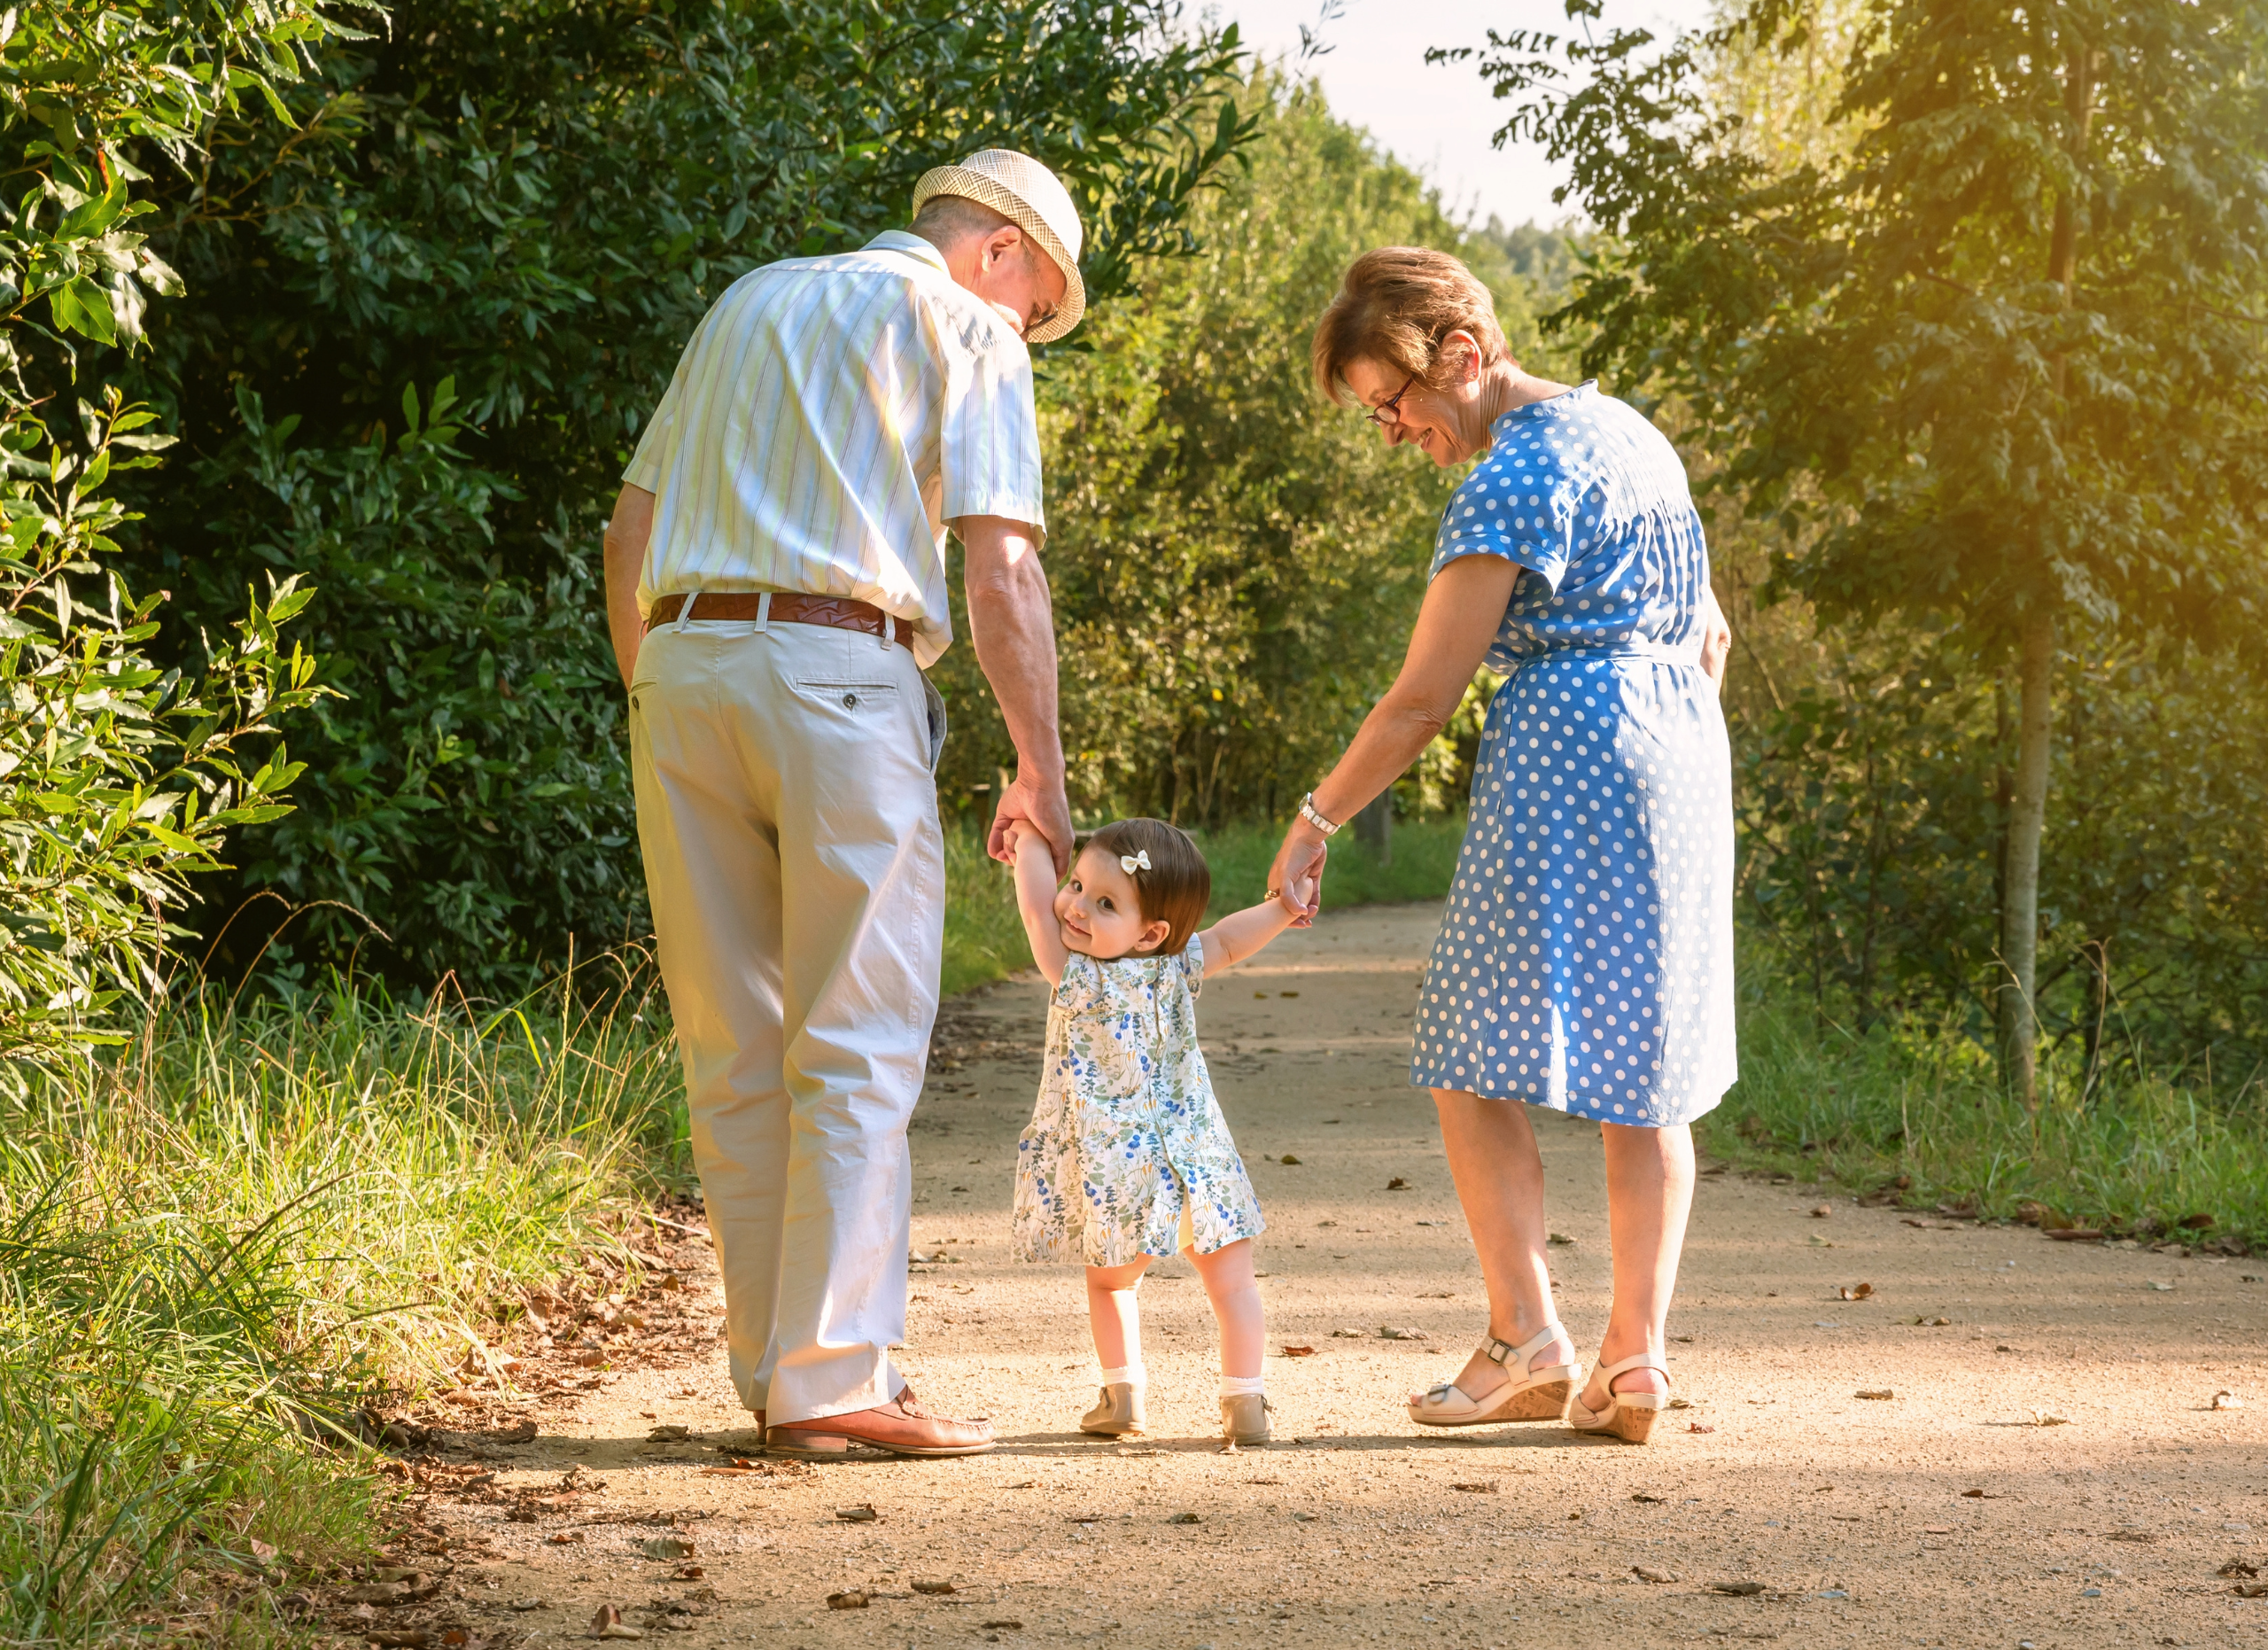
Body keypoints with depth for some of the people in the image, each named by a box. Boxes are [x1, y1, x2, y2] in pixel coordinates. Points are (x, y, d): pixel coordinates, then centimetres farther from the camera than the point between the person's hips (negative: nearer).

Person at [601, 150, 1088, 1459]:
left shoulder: (749, 304, 26)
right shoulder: (965, 329, 7)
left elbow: (630, 533, 22)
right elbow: (1001, 570, -3)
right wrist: (1042, 773, 2)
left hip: (680, 660, 6)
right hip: (840, 672, -6)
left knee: (736, 1054, 8)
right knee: (858, 1046, -4)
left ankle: (774, 1372, 11)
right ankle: (835, 1375, -8)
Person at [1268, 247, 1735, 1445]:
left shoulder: (1513, 474, -12)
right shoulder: (1629, 433, 16)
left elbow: (1425, 696, -12)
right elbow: (1706, 636, 21)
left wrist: (1317, 820, -4)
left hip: (1562, 761, -9)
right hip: (1686, 756, 9)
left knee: (1478, 1067, -1)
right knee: (1647, 1077, 7)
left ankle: (1527, 1337, -9)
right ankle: (1635, 1356, 5)